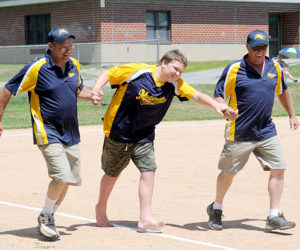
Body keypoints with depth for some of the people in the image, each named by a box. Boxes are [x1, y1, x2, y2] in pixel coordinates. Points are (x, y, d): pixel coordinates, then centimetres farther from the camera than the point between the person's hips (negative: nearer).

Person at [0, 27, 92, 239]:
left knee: (70, 180, 10)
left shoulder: (74, 66, 6)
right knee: (62, 176, -19)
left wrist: (92, 95, 2)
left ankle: (48, 219, 29)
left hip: (71, 134, 7)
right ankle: (46, 216, 4)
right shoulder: (37, 68, -14)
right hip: (48, 134, -7)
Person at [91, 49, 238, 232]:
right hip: (118, 133, -4)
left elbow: (196, 95, -12)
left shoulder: (174, 84, -6)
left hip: (144, 137, 4)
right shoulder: (136, 71, -20)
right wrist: (97, 90, -32)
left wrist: (217, 106, -28)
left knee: (149, 170, -11)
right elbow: (107, 75, -14)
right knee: (113, 174, 10)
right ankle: (101, 208, 36)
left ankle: (145, 219, -7)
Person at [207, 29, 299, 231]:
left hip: (267, 131, 4)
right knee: (228, 172, 7)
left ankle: (274, 216, 0)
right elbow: (219, 95, -6)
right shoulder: (234, 69, -8)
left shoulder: (275, 68, 7)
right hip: (240, 133, -4)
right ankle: (216, 208, 31)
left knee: (278, 169, -6)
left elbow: (283, 91, 24)